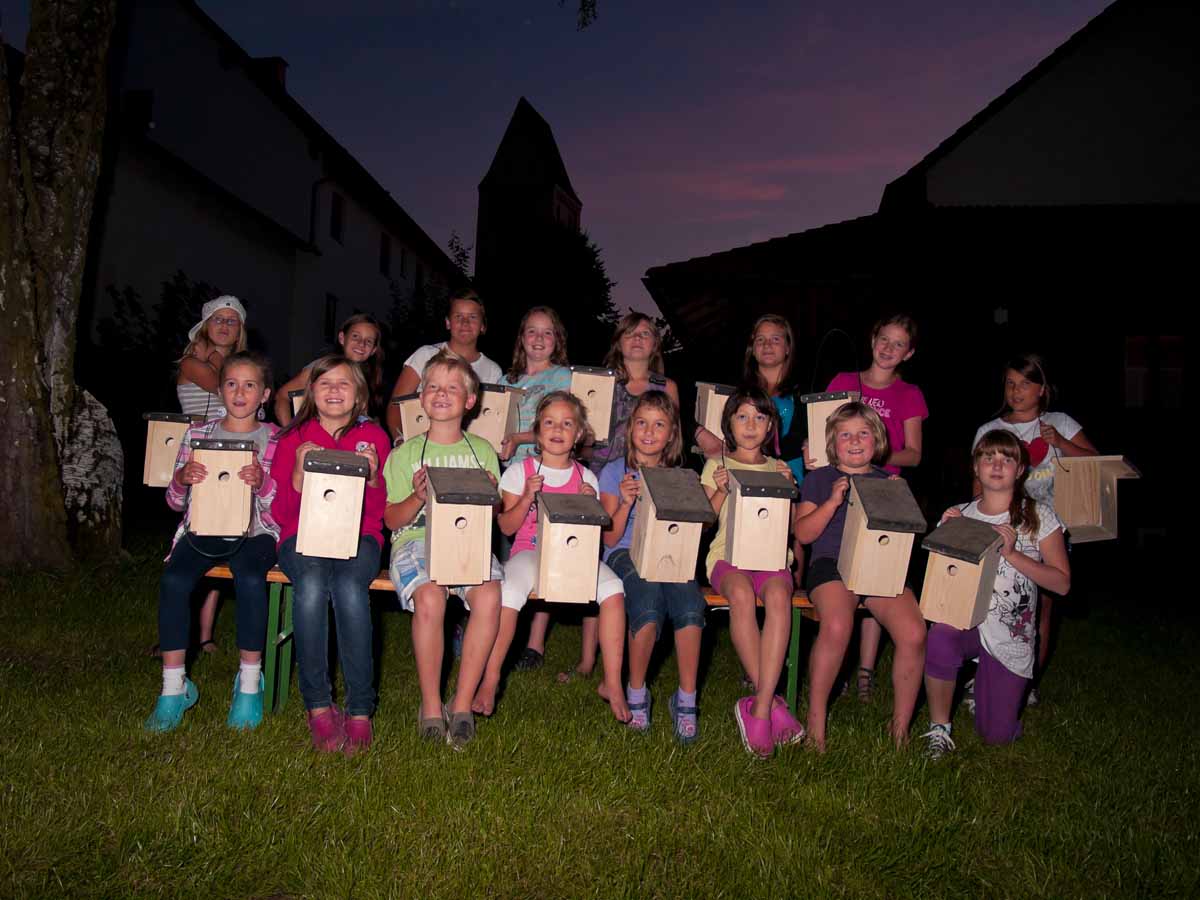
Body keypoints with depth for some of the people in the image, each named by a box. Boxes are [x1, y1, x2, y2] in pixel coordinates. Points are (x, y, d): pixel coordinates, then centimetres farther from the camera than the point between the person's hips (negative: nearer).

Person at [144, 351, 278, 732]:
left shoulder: (275, 439, 6)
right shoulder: (198, 435, 12)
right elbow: (176, 502, 13)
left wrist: (261, 484, -20)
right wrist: (181, 479, -10)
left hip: (254, 530, -2)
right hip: (204, 528, 2)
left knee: (249, 580, -33)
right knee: (173, 579, -28)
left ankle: (250, 683, -14)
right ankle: (174, 687, -13)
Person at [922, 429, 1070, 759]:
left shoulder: (1039, 517, 0)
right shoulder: (958, 516, 5)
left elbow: (1062, 583, -5)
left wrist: (1013, 555, -17)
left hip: (1011, 634, 0)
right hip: (965, 618, 0)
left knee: (997, 736, -3)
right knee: (941, 635, -38)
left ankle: (981, 684, 32)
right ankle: (939, 728, -15)